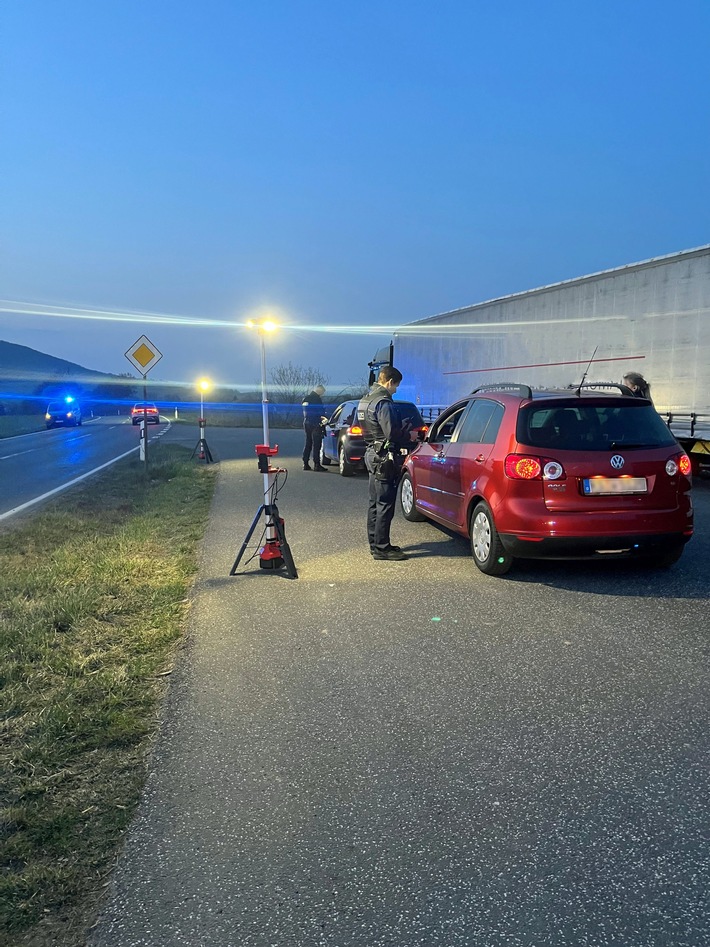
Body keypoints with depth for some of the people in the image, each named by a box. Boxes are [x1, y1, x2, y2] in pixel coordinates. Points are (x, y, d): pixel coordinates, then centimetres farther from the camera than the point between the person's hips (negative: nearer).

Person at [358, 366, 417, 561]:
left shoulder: (366, 400, 14)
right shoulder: (383, 402, -18)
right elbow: (391, 433, -23)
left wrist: (403, 429, 14)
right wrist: (409, 435, -5)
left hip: (372, 455, 10)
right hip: (384, 458, -10)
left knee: (375, 502, 15)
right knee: (385, 504, -5)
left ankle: (375, 543, 24)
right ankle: (381, 548, 0)